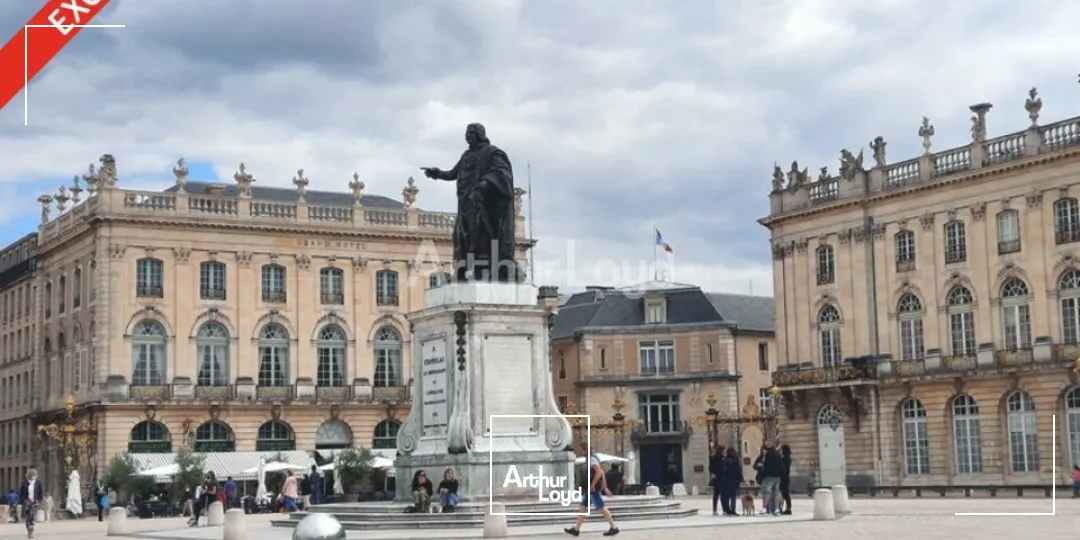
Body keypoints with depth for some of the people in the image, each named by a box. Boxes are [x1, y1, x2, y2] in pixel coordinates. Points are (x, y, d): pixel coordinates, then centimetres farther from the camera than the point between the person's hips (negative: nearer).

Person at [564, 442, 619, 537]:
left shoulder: (591, 459, -17)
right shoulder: (591, 459, 15)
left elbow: (599, 472, -29)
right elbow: (601, 472, 20)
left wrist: (592, 485, -24)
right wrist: (605, 487, 22)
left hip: (593, 489, -11)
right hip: (589, 490, 11)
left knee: (601, 508, -4)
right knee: (583, 508, 11)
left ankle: (614, 527, 2)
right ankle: (576, 529, 14)